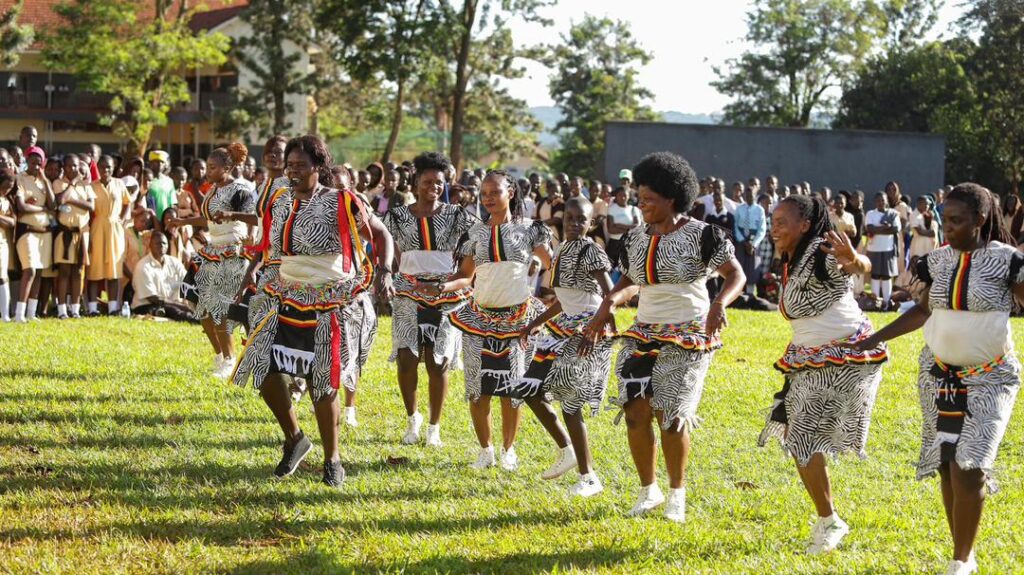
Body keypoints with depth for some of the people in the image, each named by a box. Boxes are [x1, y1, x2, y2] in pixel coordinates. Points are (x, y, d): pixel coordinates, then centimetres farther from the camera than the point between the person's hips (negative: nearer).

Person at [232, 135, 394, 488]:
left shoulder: (341, 204, -10)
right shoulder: (281, 202, 7)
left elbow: (380, 235, -5)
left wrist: (384, 272, -19)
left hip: (325, 306, -5)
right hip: (284, 298, 5)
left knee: (322, 383, -1)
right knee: (265, 370, -1)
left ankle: (332, 461, 17)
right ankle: (294, 439, 24)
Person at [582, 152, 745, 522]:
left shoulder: (701, 235, -10)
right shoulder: (637, 237, 7)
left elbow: (736, 275, -10)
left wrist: (719, 304, -29)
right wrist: (609, 302, -2)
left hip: (688, 337, -5)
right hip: (643, 334, 5)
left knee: (671, 416, -7)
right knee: (636, 411, -8)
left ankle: (677, 495, 14)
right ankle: (648, 490, 11)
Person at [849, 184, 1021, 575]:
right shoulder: (938, 260, 2)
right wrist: (877, 338, 12)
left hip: (990, 379, -5)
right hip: (939, 375, 5)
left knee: (969, 468, -14)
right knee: (948, 467, 7)